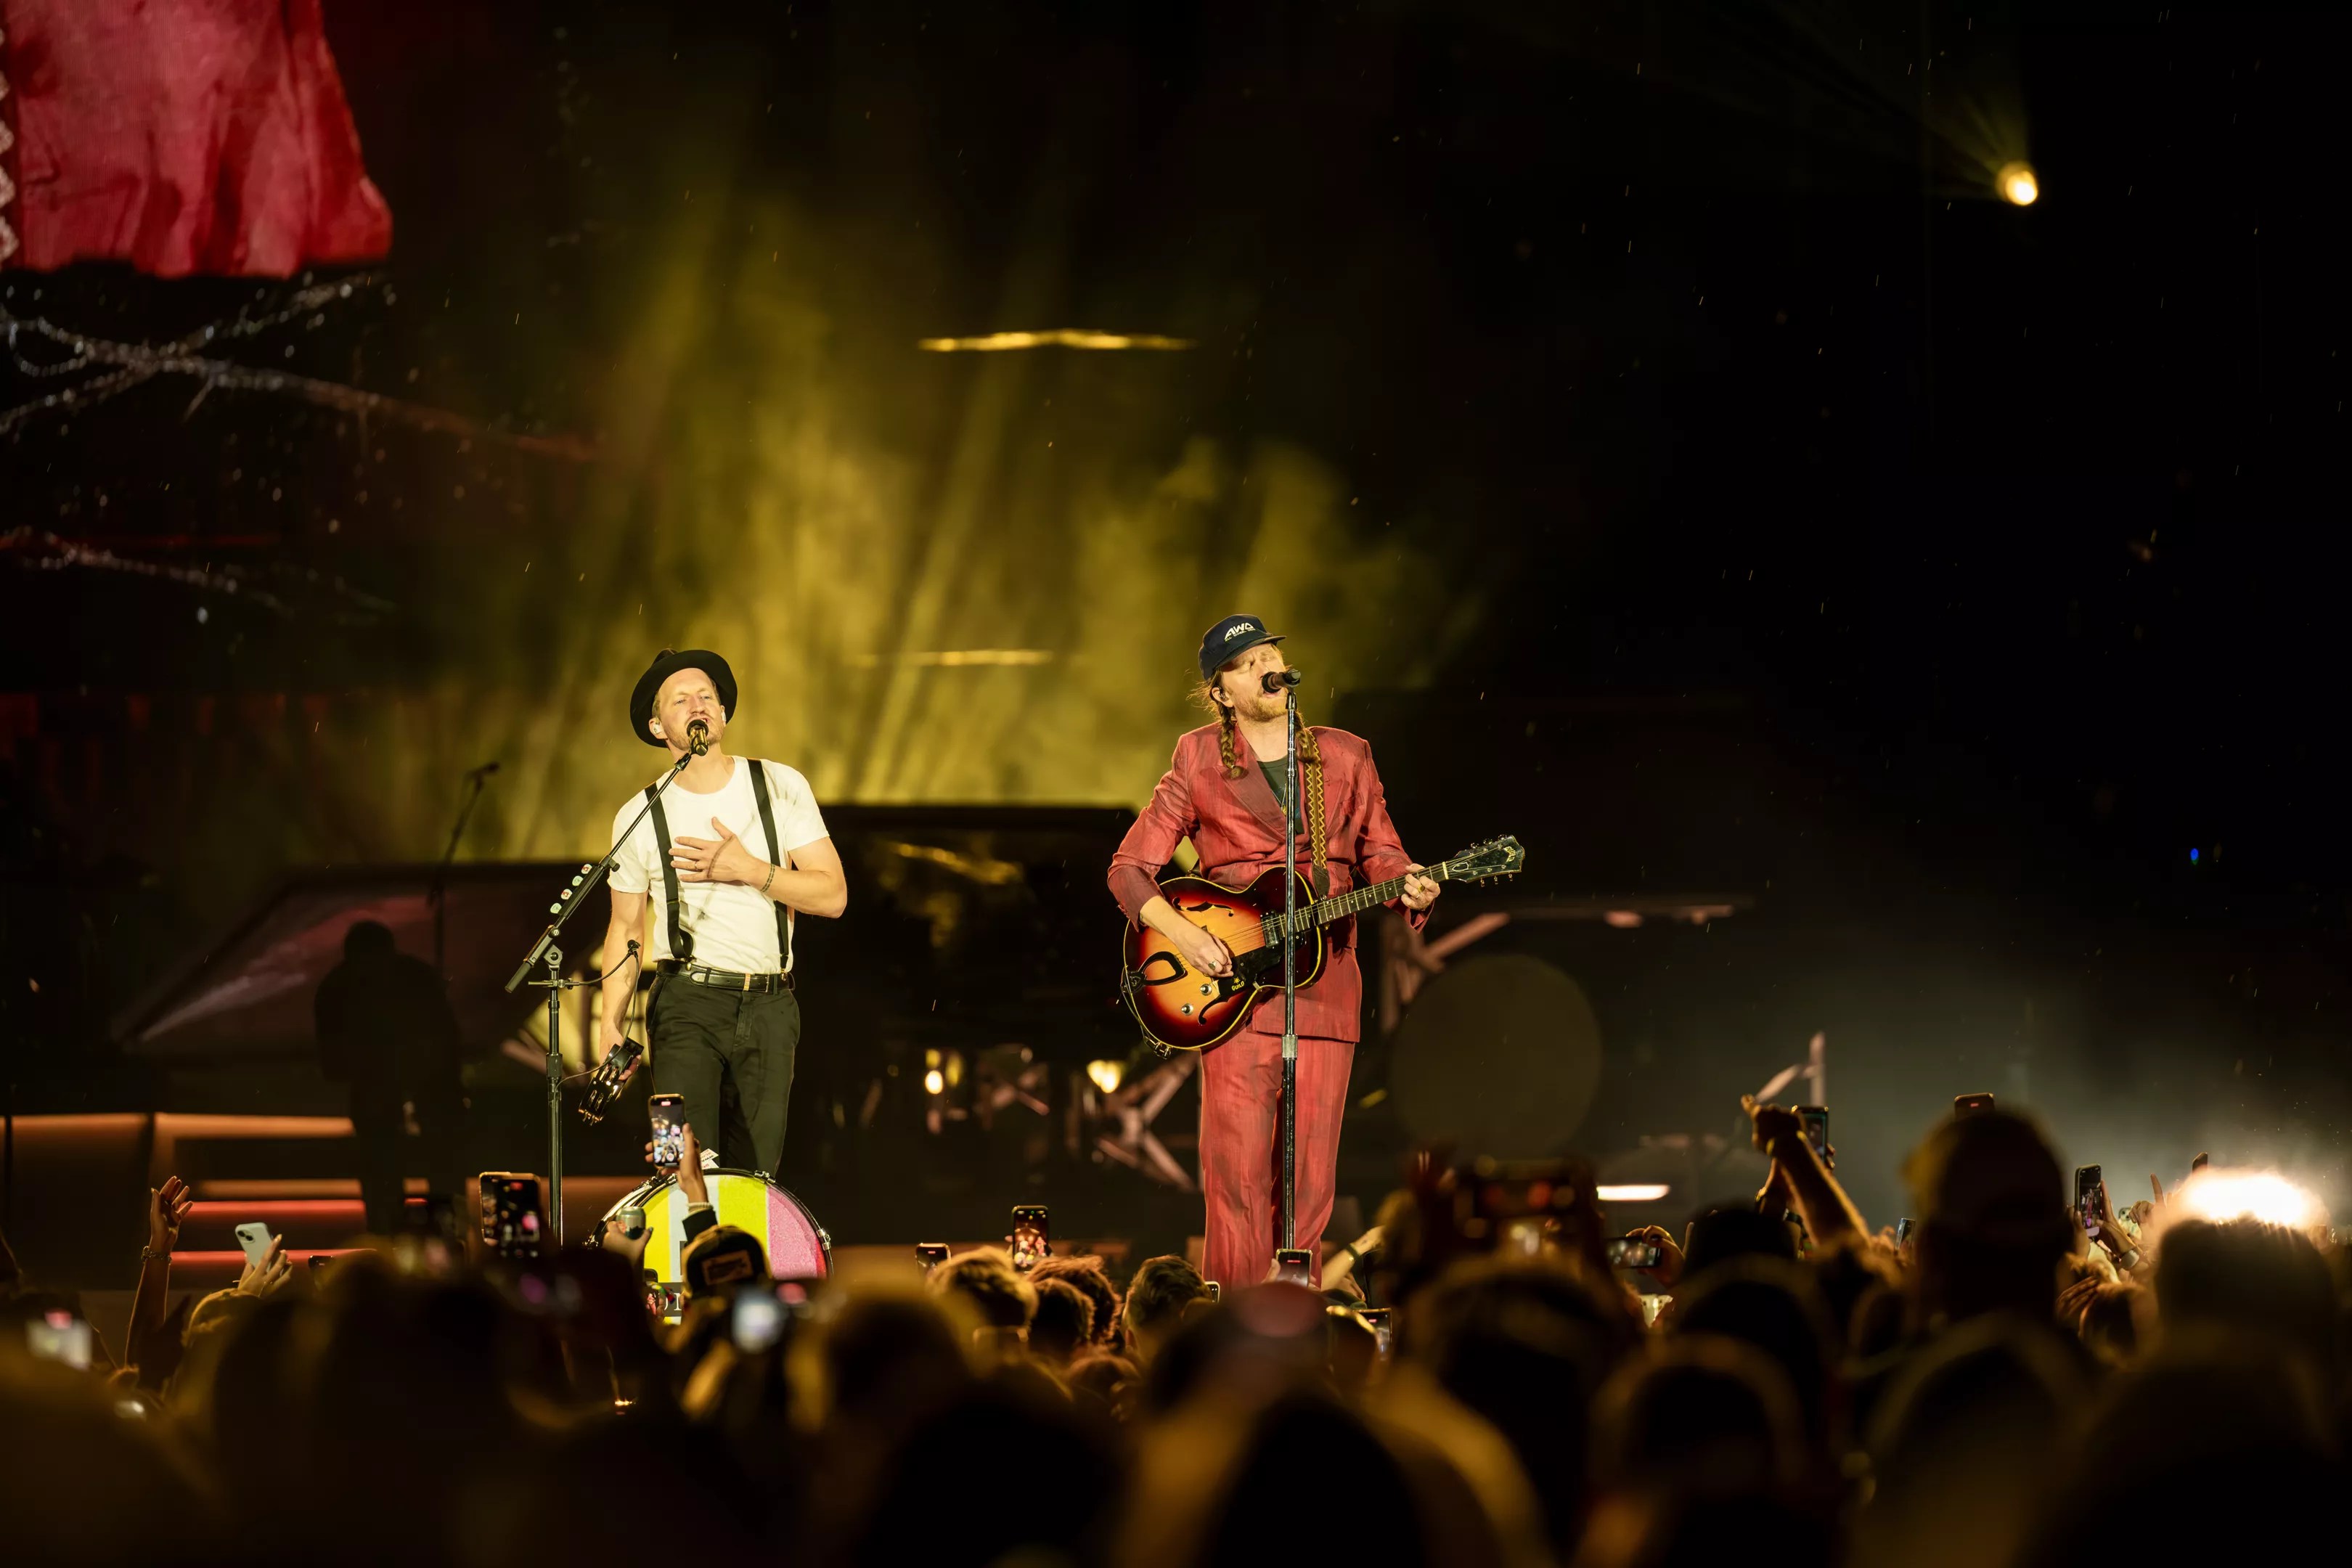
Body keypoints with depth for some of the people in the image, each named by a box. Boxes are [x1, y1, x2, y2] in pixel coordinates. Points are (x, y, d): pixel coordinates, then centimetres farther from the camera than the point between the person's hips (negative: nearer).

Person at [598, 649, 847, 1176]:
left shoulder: (780, 787, 2)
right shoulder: (640, 818, 2)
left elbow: (833, 895, -2)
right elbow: (625, 926, 10)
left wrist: (748, 870, -15)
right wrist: (612, 1020, 0)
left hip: (769, 1011, 2)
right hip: (689, 1001, -2)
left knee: (755, 1171, 3)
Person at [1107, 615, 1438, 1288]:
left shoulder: (1345, 758, 12)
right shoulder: (1199, 762, 4)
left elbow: (1380, 854, 14)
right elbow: (1130, 868, 4)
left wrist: (1407, 886, -9)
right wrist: (1180, 933, -12)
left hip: (1324, 990, 3)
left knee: (1310, 1180, 2)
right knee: (1238, 1172, -10)